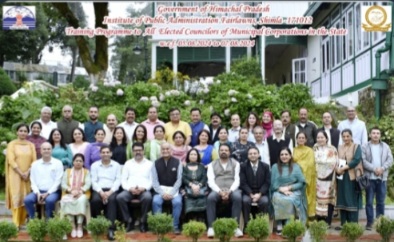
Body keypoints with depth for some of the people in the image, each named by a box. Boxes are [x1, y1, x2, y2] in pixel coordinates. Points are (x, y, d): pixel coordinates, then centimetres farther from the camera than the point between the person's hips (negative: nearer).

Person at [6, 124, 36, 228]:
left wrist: (27, 173, -10)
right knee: (16, 198, -6)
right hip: (15, 175, -3)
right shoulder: (12, 144, 0)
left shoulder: (31, 145, 10)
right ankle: (16, 223, -3)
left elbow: (34, 161, 4)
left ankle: (22, 222, 9)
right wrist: (21, 173, -13)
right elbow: (11, 161, -8)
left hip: (28, 176, 3)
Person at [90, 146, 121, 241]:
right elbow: (93, 181, 3)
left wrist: (110, 192, -14)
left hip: (112, 190, 0)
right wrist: (101, 192, -14)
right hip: (98, 190, 1)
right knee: (95, 200, -34)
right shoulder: (95, 165, 13)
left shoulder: (116, 165, 12)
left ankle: (110, 229, -40)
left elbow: (118, 180, 3)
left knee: (112, 200, -35)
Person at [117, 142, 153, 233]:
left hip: (144, 190, -2)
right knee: (120, 197, -30)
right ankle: (129, 221, -14)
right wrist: (130, 188, -11)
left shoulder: (149, 164, 13)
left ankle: (143, 222, -17)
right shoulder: (128, 163, 17)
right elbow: (123, 180, 9)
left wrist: (143, 188, -14)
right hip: (129, 190, 2)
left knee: (148, 197, -36)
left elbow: (152, 180, 4)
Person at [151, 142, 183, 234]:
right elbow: (154, 181, 0)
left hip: (174, 190, -1)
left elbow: (179, 180, -2)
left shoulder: (177, 162, 1)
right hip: (160, 190, 1)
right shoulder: (156, 163, 3)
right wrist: (162, 193, -15)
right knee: (156, 201, -30)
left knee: (178, 202, -30)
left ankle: (176, 226, -17)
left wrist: (171, 193, -14)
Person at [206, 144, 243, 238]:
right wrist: (220, 191, -16)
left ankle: (236, 226, -29)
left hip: (232, 189, 0)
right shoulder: (212, 164, 14)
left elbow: (237, 180, 3)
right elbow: (210, 181, 2)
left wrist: (229, 191, -15)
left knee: (238, 197, -35)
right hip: (217, 190, 0)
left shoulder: (235, 163, 14)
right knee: (210, 198, -34)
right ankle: (211, 227, -29)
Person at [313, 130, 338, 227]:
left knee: (328, 199, -1)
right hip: (317, 178, 3)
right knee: (318, 198, 4)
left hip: (328, 178, -3)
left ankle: (327, 221, 4)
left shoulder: (332, 149, 0)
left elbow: (334, 163, -6)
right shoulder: (315, 149, 11)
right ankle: (319, 221, 12)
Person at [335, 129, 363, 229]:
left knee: (352, 200, -4)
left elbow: (357, 160, -13)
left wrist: (343, 168, -17)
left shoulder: (356, 147, 0)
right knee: (342, 200, 5)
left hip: (352, 177, -4)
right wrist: (337, 168, -12)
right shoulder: (340, 148, 14)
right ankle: (343, 224, 11)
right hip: (342, 177, 5)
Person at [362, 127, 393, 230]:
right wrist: (374, 169, -16)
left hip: (382, 178, 2)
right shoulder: (365, 147, 1)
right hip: (370, 178, -2)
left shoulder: (386, 146, 10)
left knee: (381, 201, 8)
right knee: (369, 201, 1)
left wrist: (382, 168, -13)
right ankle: (369, 222, 7)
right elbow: (363, 161, -8)